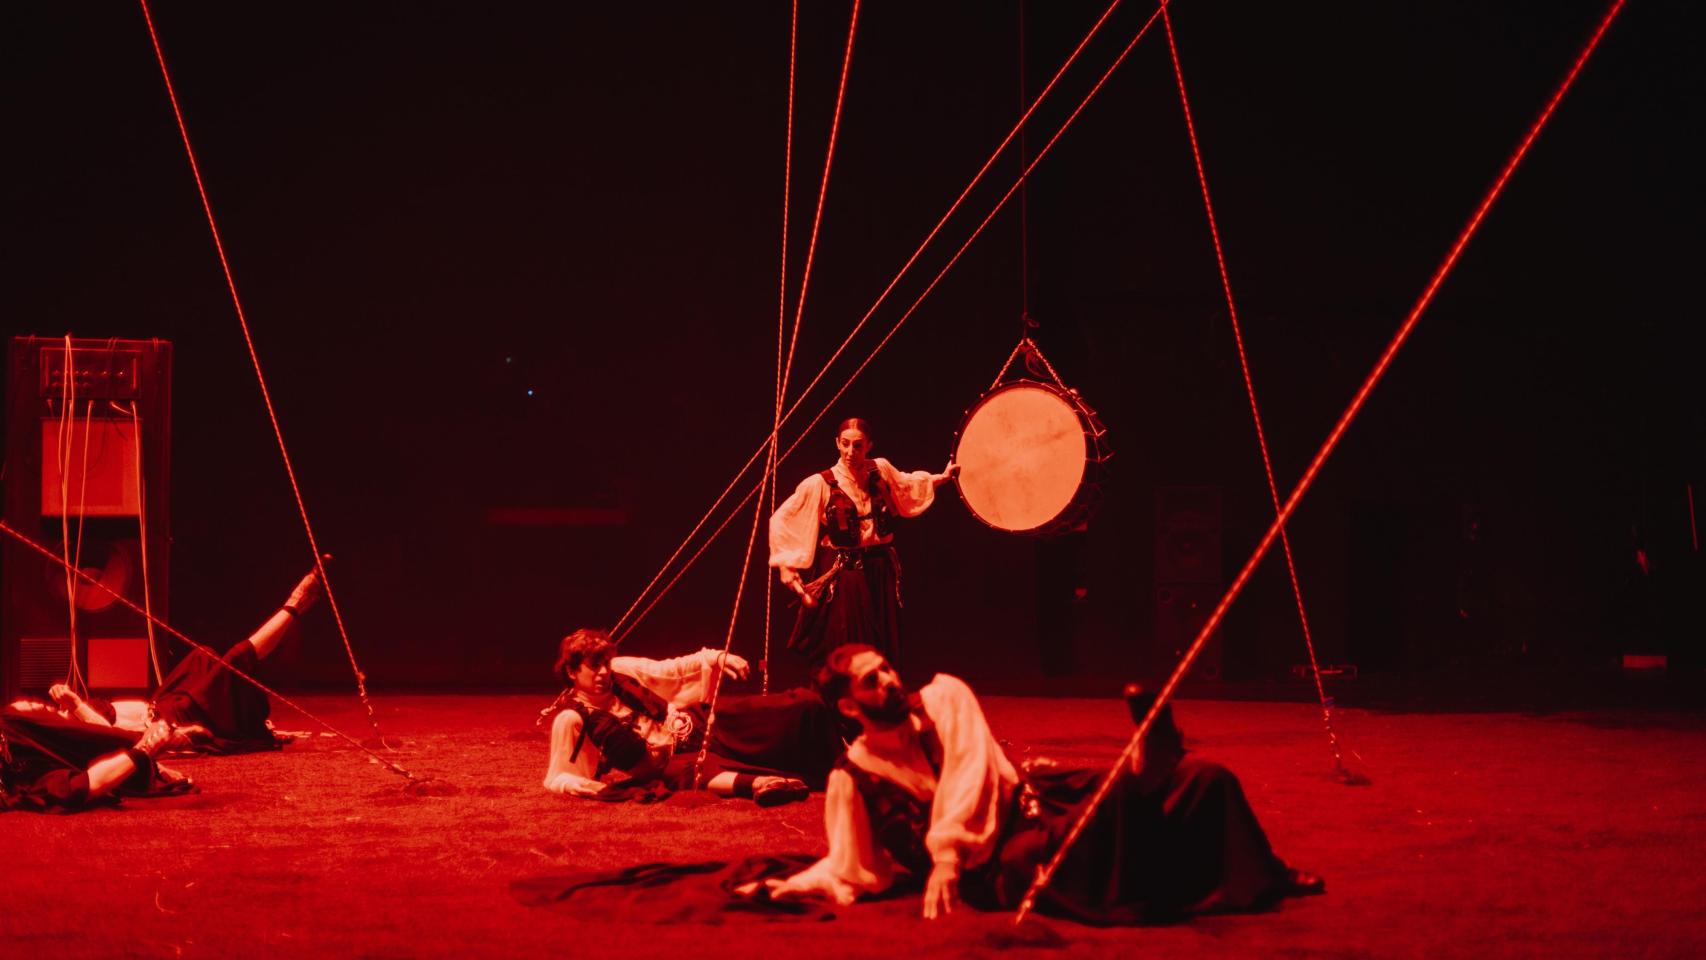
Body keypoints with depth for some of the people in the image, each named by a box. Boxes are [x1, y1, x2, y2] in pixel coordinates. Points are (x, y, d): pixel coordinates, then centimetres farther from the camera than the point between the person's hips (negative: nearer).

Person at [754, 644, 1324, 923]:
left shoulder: (942, 697, 8)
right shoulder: (851, 779, 4)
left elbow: (969, 773, -7)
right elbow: (855, 870, 8)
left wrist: (945, 855, -20)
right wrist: (788, 886, -8)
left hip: (1034, 809, 4)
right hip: (993, 869, -4)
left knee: (1206, 780, -6)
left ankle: (1259, 882, 6)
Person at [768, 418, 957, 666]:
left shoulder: (881, 469, 3)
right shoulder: (821, 483, -10)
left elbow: (907, 485, 26)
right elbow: (781, 521, -8)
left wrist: (943, 477, 21)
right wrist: (787, 570, -12)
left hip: (882, 573, 4)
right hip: (843, 577, -4)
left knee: (884, 657, 7)